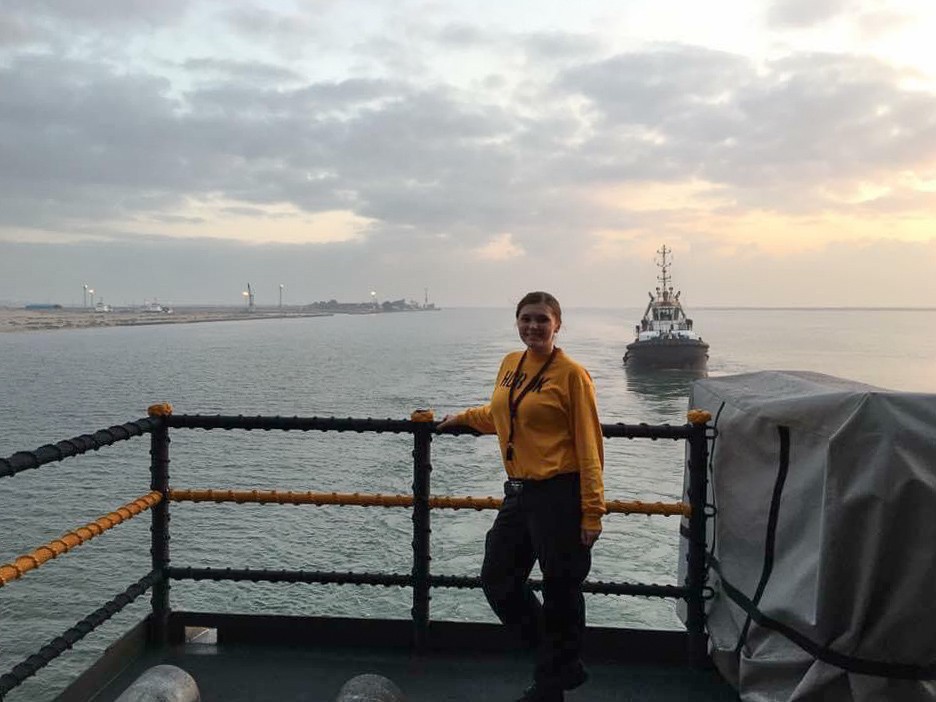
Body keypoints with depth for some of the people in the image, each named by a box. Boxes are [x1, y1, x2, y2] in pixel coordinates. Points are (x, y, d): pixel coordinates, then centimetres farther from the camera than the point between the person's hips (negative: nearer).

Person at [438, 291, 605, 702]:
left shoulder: (571, 374, -10)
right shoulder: (509, 364, 9)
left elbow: (588, 447, -11)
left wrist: (592, 511, -14)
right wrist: (463, 417, 32)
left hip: (558, 494, -8)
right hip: (518, 492, 8)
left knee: (560, 591, 5)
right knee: (497, 581, 15)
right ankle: (562, 663, 33)